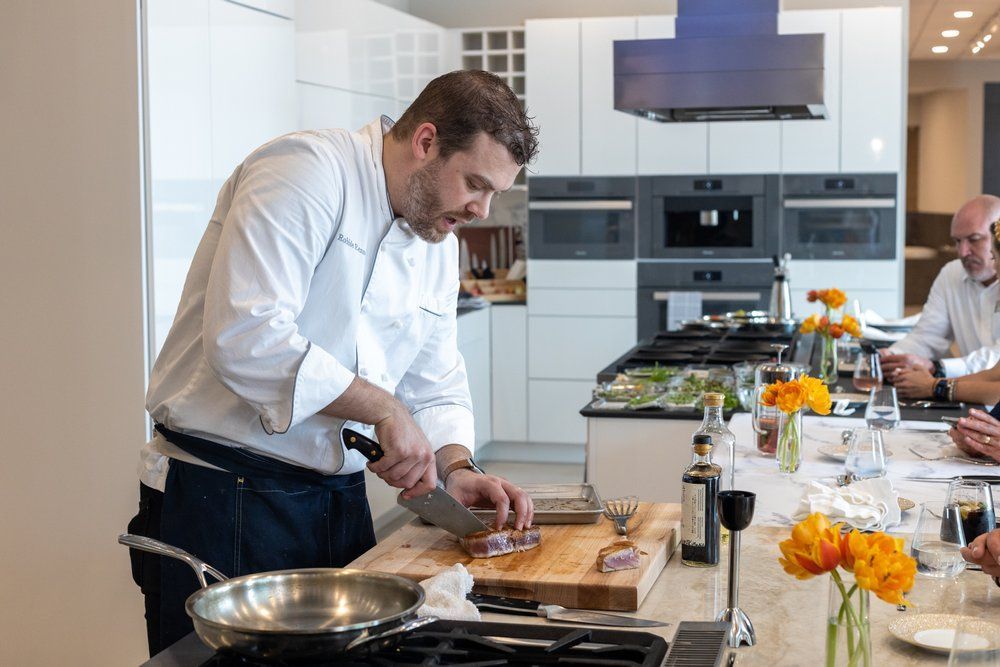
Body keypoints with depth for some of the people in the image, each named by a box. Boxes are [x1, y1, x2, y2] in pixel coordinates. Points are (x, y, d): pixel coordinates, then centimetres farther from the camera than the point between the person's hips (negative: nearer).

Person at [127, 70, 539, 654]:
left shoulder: (440, 244, 12)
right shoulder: (306, 170, -15)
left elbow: (435, 385, 18)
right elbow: (244, 338, -27)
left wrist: (456, 468, -2)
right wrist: (382, 407, -21)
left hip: (340, 498, 8)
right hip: (223, 498, -8)